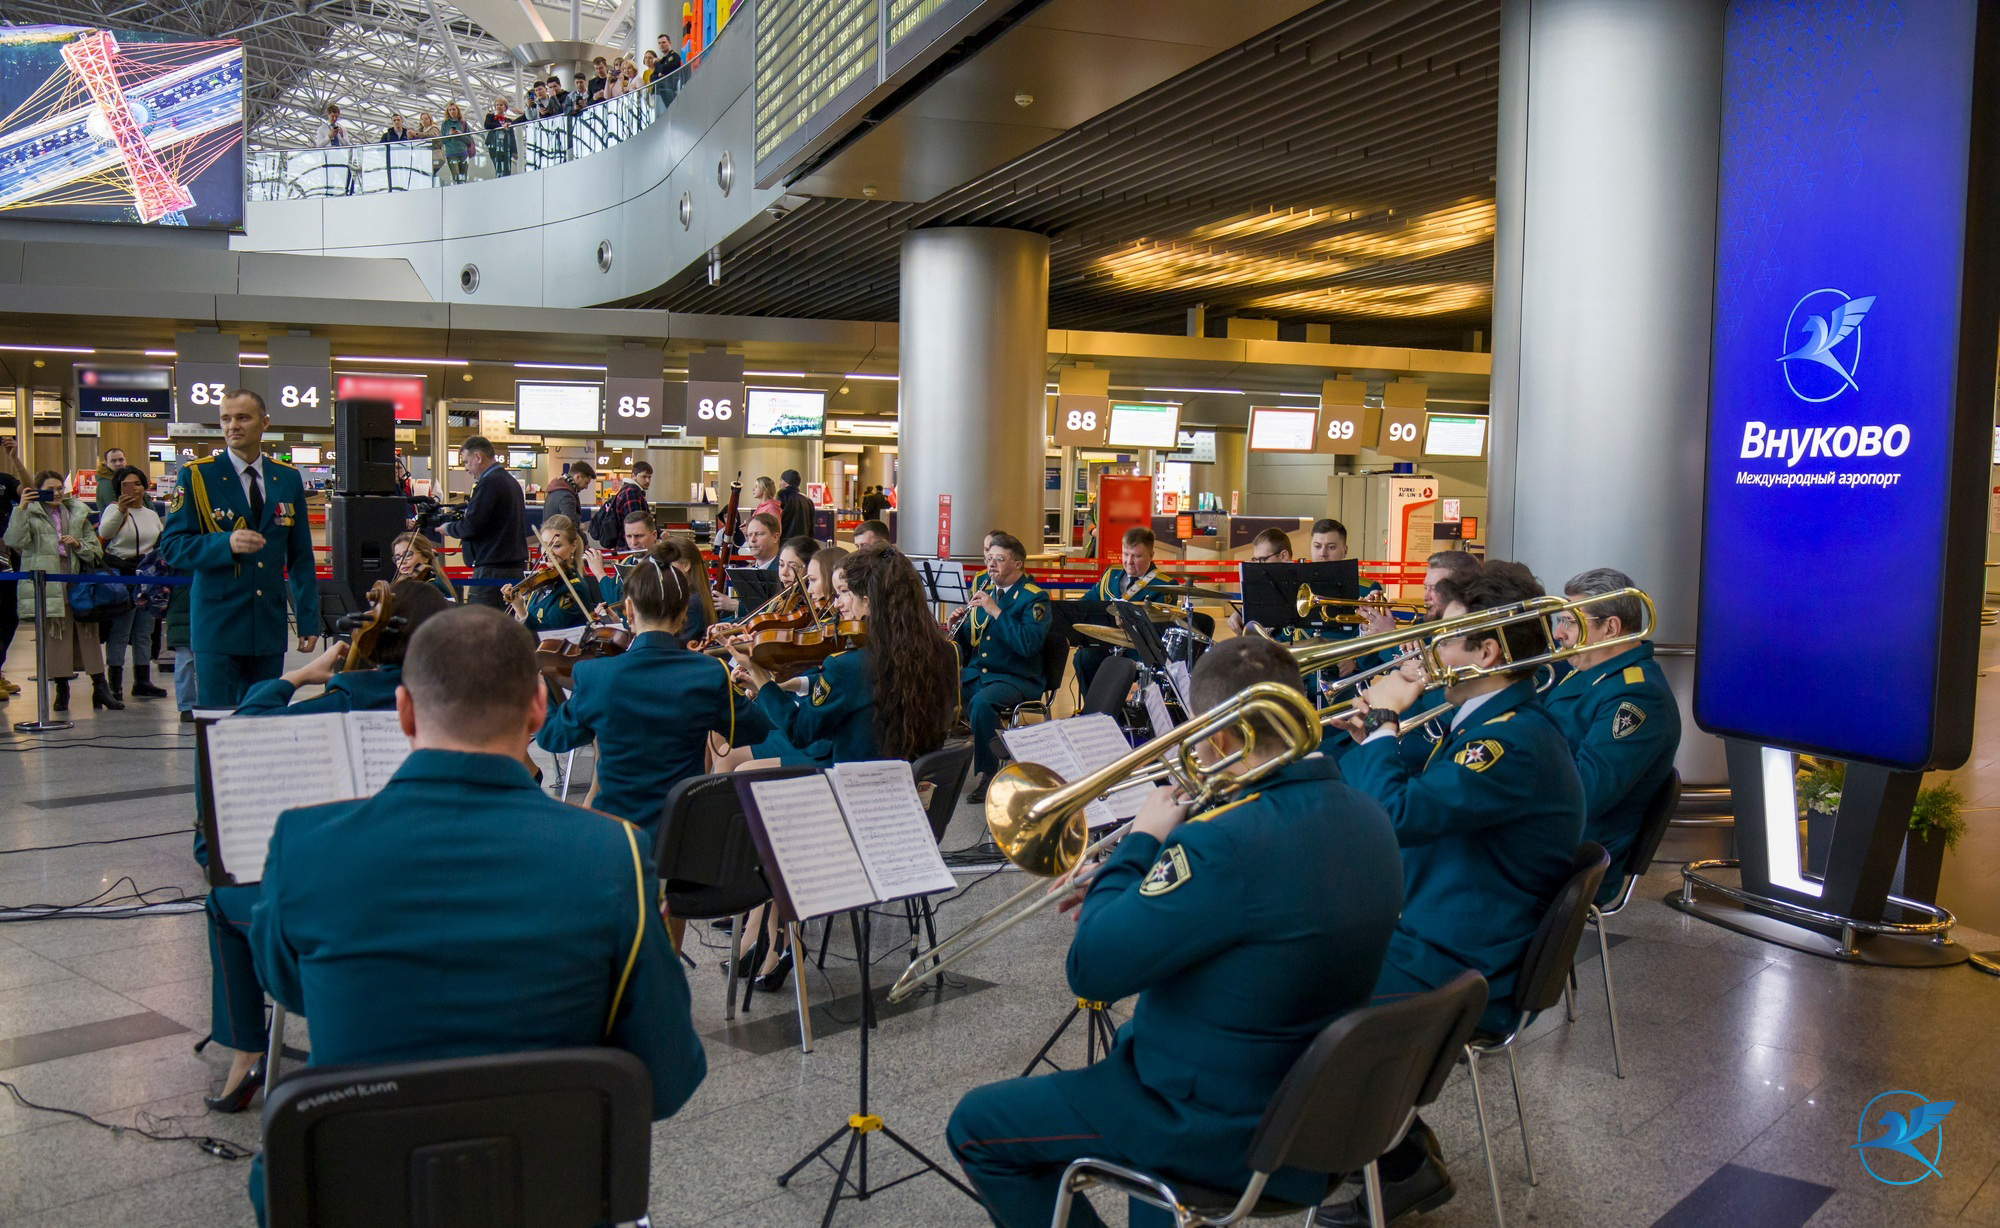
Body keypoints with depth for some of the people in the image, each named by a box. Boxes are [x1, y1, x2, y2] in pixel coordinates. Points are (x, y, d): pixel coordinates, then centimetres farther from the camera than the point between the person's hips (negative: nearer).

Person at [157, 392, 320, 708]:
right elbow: (171, 546, -4)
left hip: (270, 626, 3)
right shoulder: (196, 476, 0)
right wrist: (226, 544, -22)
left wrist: (308, 620, 8)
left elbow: (300, 557, 13)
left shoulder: (288, 478, 11)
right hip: (217, 626, -3)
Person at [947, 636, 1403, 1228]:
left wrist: (1139, 845, -13)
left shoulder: (1231, 843, -33)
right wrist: (1139, 890, 8)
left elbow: (1091, 970, -25)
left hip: (1224, 1130, -9)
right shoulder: (1369, 821, -4)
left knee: (977, 1125, 6)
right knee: (1140, 1036, 37)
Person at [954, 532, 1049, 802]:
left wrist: (996, 611, -22)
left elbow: (1029, 644, -21)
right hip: (976, 673, 6)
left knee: (981, 702, -35)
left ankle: (989, 772, -16)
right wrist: (956, 629, -1)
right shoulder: (985, 593, 16)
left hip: (1016, 678, -6)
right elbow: (966, 642, 21)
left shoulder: (1035, 597, -5)